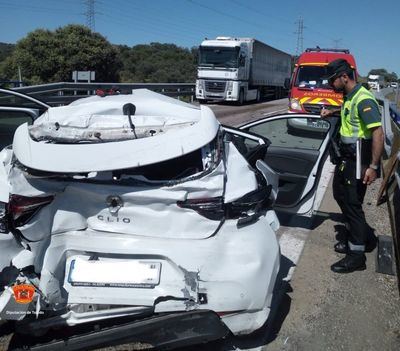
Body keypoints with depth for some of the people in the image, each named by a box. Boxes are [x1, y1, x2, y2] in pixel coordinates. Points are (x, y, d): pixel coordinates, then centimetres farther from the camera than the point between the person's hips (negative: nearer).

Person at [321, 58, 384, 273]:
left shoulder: (363, 99, -21)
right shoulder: (349, 97, 10)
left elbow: (378, 132, -27)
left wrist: (373, 166, -30)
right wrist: (332, 112, 19)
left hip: (358, 160, -10)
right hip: (346, 156, 10)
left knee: (352, 204, -5)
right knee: (340, 194, 19)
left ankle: (356, 256, 6)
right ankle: (366, 238, 34)